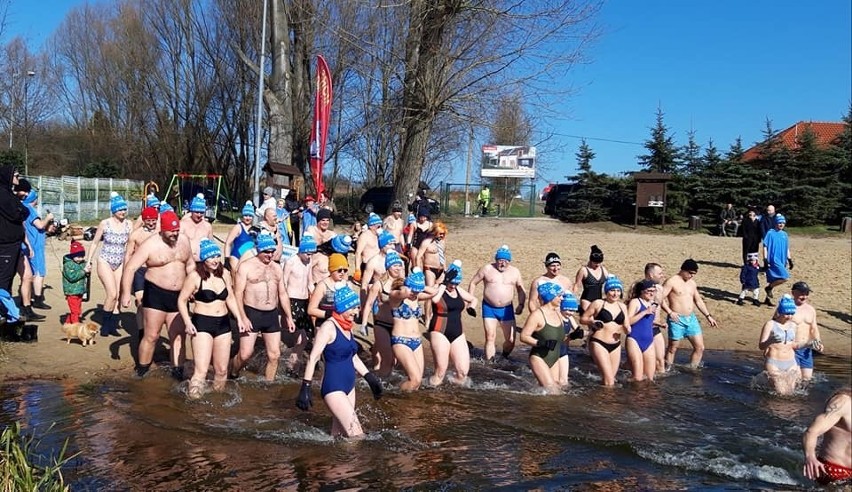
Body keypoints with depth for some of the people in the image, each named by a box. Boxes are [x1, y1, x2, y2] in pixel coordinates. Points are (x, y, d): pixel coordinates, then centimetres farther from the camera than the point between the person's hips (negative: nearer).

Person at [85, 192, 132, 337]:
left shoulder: (128, 224, -3)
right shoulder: (105, 224, -9)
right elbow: (95, 243, 1)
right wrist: (89, 262, 2)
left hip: (120, 264, 3)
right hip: (105, 262, -3)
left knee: (117, 296, 4)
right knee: (112, 294, -14)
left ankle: (112, 326, 16)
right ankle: (105, 324, 5)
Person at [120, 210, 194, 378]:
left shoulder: (184, 241, 6)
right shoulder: (150, 245, -11)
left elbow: (190, 265, 19)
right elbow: (130, 268, -13)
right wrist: (126, 293, -21)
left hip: (178, 296, 5)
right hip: (156, 295, -5)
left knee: (179, 336, 8)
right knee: (151, 335, -1)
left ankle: (177, 371, 18)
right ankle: (142, 370, 14)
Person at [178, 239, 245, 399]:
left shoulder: (224, 274, 5)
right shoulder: (194, 276, -11)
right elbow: (182, 300, -6)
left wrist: (239, 318, 9)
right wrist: (188, 323, -16)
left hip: (223, 323, 6)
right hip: (202, 324, -6)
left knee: (222, 370, 11)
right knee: (201, 370, -13)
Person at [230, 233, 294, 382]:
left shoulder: (277, 268, 12)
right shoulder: (246, 266, -5)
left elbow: (283, 294, 17)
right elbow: (238, 294, -10)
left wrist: (289, 317, 12)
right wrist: (243, 317, -18)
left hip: (272, 315, 5)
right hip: (252, 314, -5)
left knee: (274, 355, 4)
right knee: (246, 353, -7)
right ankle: (233, 376, 20)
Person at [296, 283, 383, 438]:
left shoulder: (347, 326, 11)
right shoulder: (328, 327, -13)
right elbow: (313, 358, -16)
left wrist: (370, 378, 21)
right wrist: (305, 388, -21)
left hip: (349, 386, 8)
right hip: (333, 388, -8)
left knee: (339, 436, 10)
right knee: (356, 435, -12)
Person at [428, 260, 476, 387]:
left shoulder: (458, 290, 12)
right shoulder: (438, 289, -6)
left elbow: (473, 299, 31)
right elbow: (434, 299, -32)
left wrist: (471, 307, 10)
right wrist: (444, 283, -24)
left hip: (458, 333, 6)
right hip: (440, 333, -6)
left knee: (463, 371, -2)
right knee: (441, 372, -6)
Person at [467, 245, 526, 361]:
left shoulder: (515, 272, 5)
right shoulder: (487, 269, -1)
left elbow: (521, 290, 12)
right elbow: (473, 283, 6)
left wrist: (521, 304, -3)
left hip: (507, 309, 2)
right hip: (489, 308, -2)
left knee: (511, 340, 2)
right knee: (490, 338, -8)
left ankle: (504, 359, 29)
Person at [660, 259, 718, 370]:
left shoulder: (692, 283, 14)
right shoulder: (672, 282, -9)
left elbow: (698, 301, 23)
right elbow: (660, 298, -15)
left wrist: (708, 316, 19)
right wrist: (670, 312, -23)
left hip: (691, 319, 7)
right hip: (677, 320, -7)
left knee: (700, 347, 6)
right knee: (672, 348, 1)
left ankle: (692, 370, 19)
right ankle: (667, 371, 11)